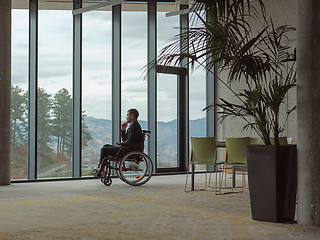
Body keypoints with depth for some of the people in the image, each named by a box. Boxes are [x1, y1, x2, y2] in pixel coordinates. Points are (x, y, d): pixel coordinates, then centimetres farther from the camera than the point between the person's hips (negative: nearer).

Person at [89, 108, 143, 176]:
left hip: (131, 150, -11)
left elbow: (130, 141, -22)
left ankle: (100, 170, 2)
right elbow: (125, 139, 21)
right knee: (106, 146, 15)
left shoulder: (135, 125, -13)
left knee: (104, 149, -7)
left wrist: (121, 144, -7)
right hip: (127, 148, 11)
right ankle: (99, 168, 8)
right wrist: (123, 130, 10)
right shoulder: (131, 126, 20)